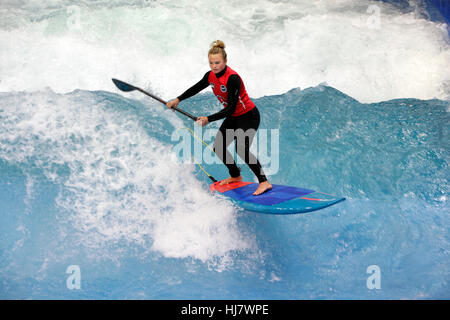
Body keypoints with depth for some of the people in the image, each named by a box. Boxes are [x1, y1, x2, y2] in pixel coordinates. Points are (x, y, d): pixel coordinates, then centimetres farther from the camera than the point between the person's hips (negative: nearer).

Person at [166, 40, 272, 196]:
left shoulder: (233, 78, -28)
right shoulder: (211, 75, -5)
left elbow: (230, 109, -28)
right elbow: (196, 88, 16)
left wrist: (208, 119, -28)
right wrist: (178, 99, 17)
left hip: (249, 117, -9)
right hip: (233, 118, 9)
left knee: (242, 150, -27)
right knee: (218, 147, 11)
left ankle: (264, 182, -22)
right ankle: (235, 176, 30)